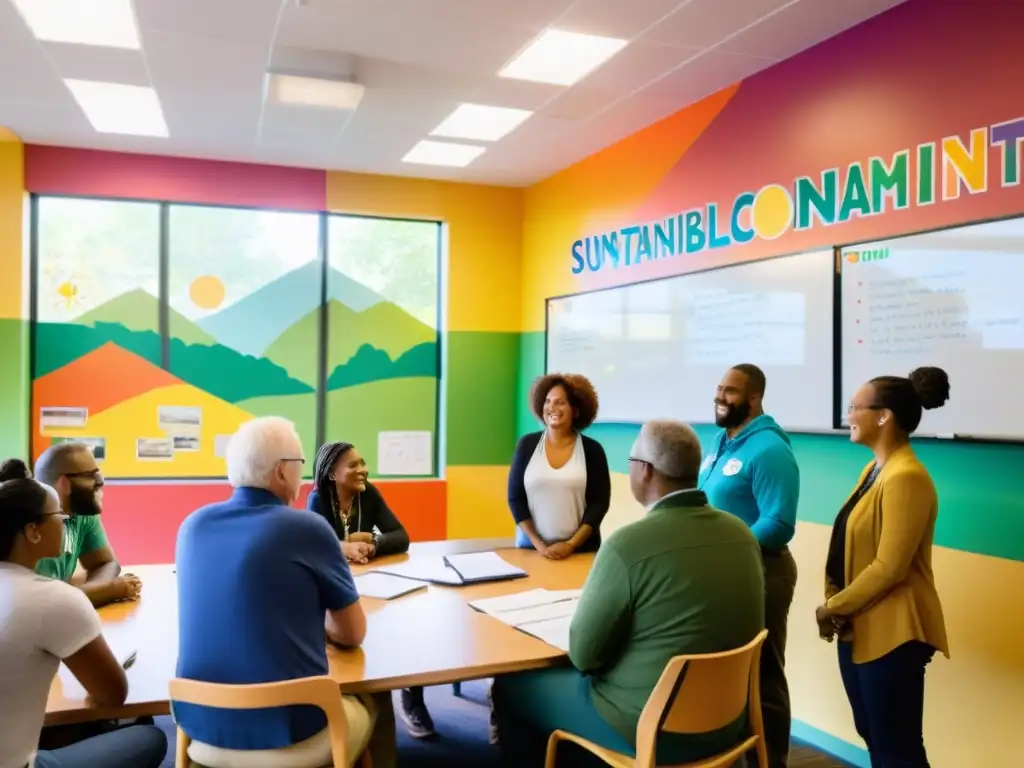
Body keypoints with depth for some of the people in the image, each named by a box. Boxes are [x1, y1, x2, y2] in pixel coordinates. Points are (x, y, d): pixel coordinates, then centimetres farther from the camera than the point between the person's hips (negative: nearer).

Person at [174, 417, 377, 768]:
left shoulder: (193, 525, 3)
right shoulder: (309, 528, -12)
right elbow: (353, 634, 1)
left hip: (201, 728, 6)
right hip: (289, 735, -5)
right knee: (368, 705, 25)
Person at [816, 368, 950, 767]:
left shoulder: (906, 477, -19)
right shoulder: (874, 469, 12)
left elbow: (889, 568, -22)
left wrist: (833, 607, -12)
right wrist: (835, 605, 2)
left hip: (891, 633, -9)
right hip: (858, 629, 10)